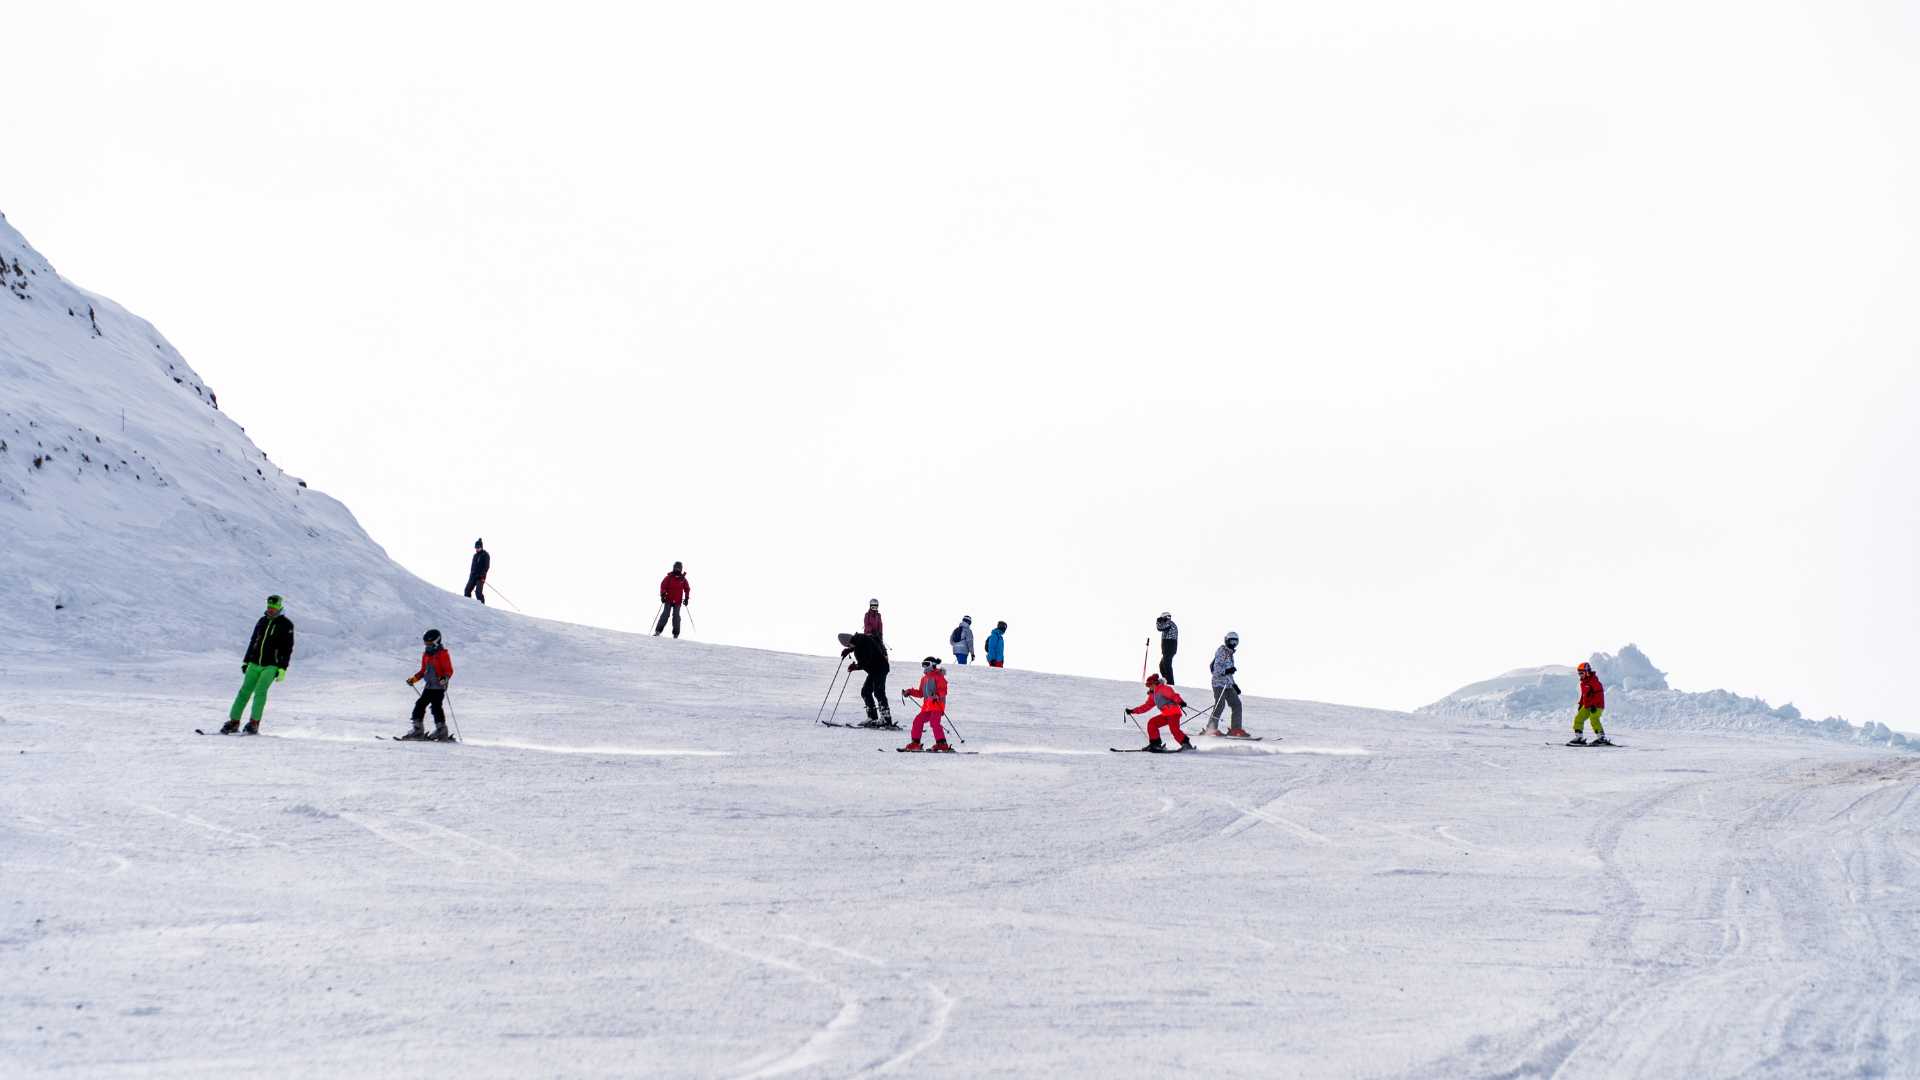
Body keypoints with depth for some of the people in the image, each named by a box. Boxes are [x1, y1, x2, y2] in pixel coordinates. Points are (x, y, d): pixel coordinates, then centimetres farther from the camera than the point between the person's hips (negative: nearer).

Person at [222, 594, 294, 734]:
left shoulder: (286, 624, -3)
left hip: (271, 666, -5)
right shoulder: (262, 621, 13)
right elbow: (253, 642, 20)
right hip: (255, 664, 5)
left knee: (260, 691, -17)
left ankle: (254, 724, -16)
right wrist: (246, 661, 17)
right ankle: (234, 722, 4)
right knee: (245, 691, -1)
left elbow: (288, 648, -6)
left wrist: (282, 669, -13)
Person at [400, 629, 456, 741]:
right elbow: (423, 671, 25)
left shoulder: (443, 654, -8)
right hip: (429, 686, 8)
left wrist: (445, 678, -31)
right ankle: (418, 731, 11)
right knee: (420, 705, 4)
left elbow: (449, 670, -13)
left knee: (436, 707, -16)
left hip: (439, 687, -8)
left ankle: (442, 733, -11)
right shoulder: (426, 655, 16)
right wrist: (413, 679, 16)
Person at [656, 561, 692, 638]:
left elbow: (687, 589, 14)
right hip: (668, 600, -2)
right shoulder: (669, 577, 0)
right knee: (665, 614, -9)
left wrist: (686, 598, 8)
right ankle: (658, 631, -8)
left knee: (676, 616, -1)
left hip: (678, 602, 2)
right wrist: (663, 595, -9)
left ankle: (676, 633, 3)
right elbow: (663, 586, 1)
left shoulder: (683, 579, 6)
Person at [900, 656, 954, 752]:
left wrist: (937, 695, -31)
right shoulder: (924, 678, 23)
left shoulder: (939, 676, -1)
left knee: (934, 722, -22)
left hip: (937, 705, -8)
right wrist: (909, 692, 23)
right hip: (927, 706, 8)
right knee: (918, 721, 3)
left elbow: (943, 690, -13)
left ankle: (942, 744, -23)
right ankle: (915, 743, 12)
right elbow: (920, 693, 30)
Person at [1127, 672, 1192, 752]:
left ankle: (1186, 745, -16)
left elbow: (1173, 694, -18)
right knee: (1151, 723, 3)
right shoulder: (1153, 695, 24)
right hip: (1166, 714, 9)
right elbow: (1147, 706, 29)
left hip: (1174, 712, -9)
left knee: (1174, 729, -24)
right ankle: (1155, 744, 2)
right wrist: (1133, 711, 26)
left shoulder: (1162, 688, -3)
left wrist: (1180, 702, -36)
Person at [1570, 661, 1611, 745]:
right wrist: (1580, 704, 21)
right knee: (1578, 718, 6)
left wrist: (1594, 705, -25)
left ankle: (1601, 738, -22)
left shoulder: (1594, 681, -14)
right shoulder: (1583, 682, 15)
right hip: (1587, 706, 9)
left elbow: (1599, 694, -20)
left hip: (1597, 706, -9)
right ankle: (1579, 738, 11)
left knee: (1594, 719, -23)